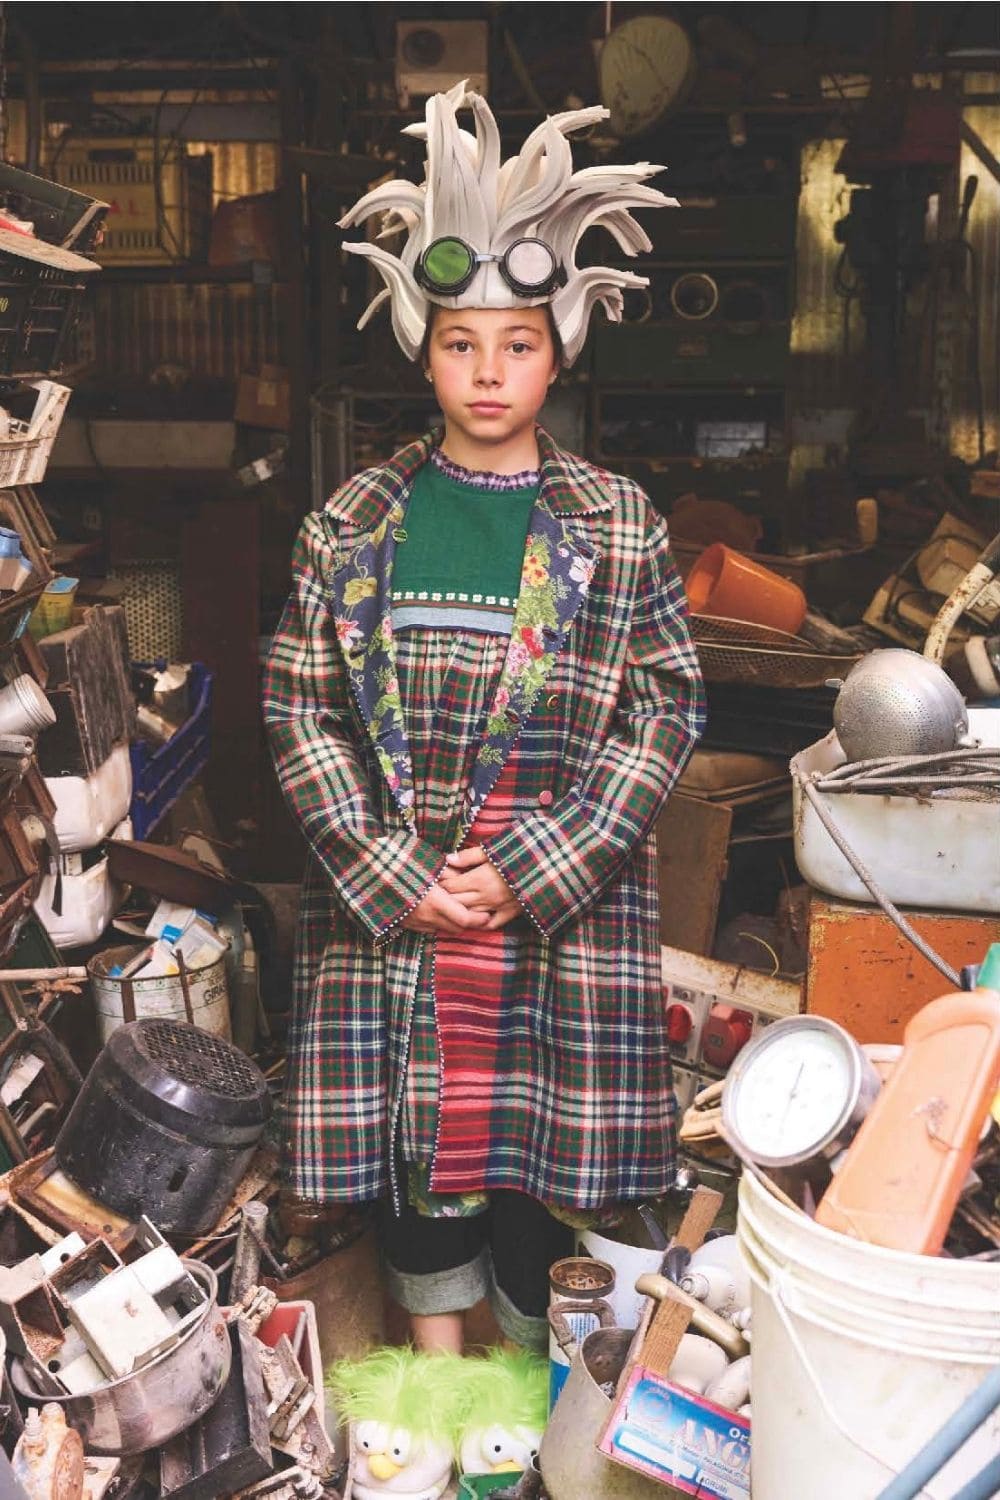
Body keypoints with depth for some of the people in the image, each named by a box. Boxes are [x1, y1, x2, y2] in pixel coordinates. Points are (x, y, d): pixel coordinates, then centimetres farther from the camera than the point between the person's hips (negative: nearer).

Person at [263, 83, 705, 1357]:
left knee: (545, 1131, 7)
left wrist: (531, 871, -12)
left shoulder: (620, 527, 0)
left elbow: (663, 712, -3)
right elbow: (300, 709, 0)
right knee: (402, 1119, 11)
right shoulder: (353, 524, 3)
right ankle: (436, 1356, 35)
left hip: (565, 904, -1)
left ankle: (532, 1357, 32)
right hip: (383, 901, 2)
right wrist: (393, 874, -10)